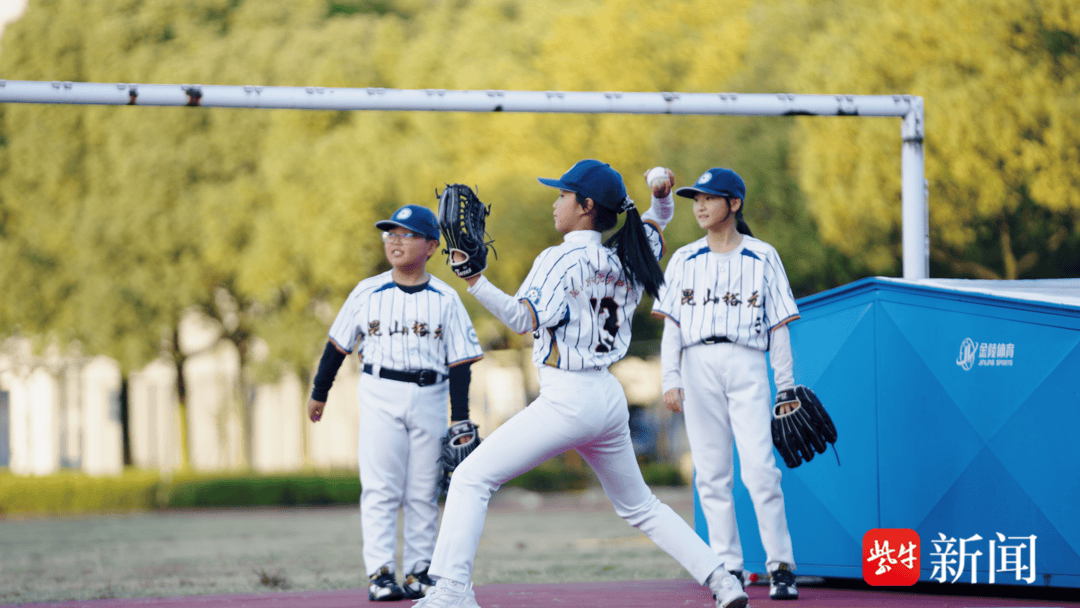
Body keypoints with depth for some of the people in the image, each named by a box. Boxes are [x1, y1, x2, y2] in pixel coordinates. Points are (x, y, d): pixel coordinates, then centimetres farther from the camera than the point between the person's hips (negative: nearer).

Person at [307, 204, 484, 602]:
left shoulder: (445, 299, 2)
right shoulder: (367, 293, 3)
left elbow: (460, 362, 2)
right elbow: (338, 345, 12)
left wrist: (460, 419, -3)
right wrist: (319, 393, 15)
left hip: (429, 397, 1)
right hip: (380, 394, -1)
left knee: (423, 491, 5)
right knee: (379, 487, -7)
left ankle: (418, 571, 12)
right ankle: (380, 572, -7)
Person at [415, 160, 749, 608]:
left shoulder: (561, 259, -10)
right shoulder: (625, 260, 10)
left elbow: (525, 319, -22)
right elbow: (656, 220, 30)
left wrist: (474, 279, -29)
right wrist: (661, 197, 9)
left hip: (566, 399, -8)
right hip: (610, 399, 8)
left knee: (471, 478, -6)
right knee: (639, 506, 22)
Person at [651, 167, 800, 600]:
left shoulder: (763, 257, 7)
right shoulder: (684, 260, 14)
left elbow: (778, 326, 7)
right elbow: (672, 324, 11)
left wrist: (786, 387, 3)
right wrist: (670, 380, 1)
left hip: (746, 364, -3)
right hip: (698, 365, 3)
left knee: (760, 466, -14)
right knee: (711, 472, 0)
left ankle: (781, 567, -10)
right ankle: (729, 569, 5)